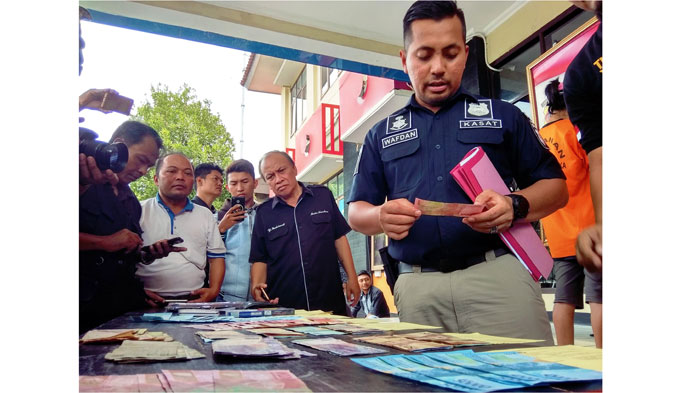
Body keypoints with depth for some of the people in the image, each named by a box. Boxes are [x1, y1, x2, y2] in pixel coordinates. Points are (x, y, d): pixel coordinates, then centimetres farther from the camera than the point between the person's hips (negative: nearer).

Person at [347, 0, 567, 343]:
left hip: (499, 274, -1)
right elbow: (355, 212, 14)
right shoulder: (382, 135, 16)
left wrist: (515, 206, -11)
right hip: (417, 287, 1)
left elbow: (556, 186, 10)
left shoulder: (503, 115, 13)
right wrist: (380, 216, -10)